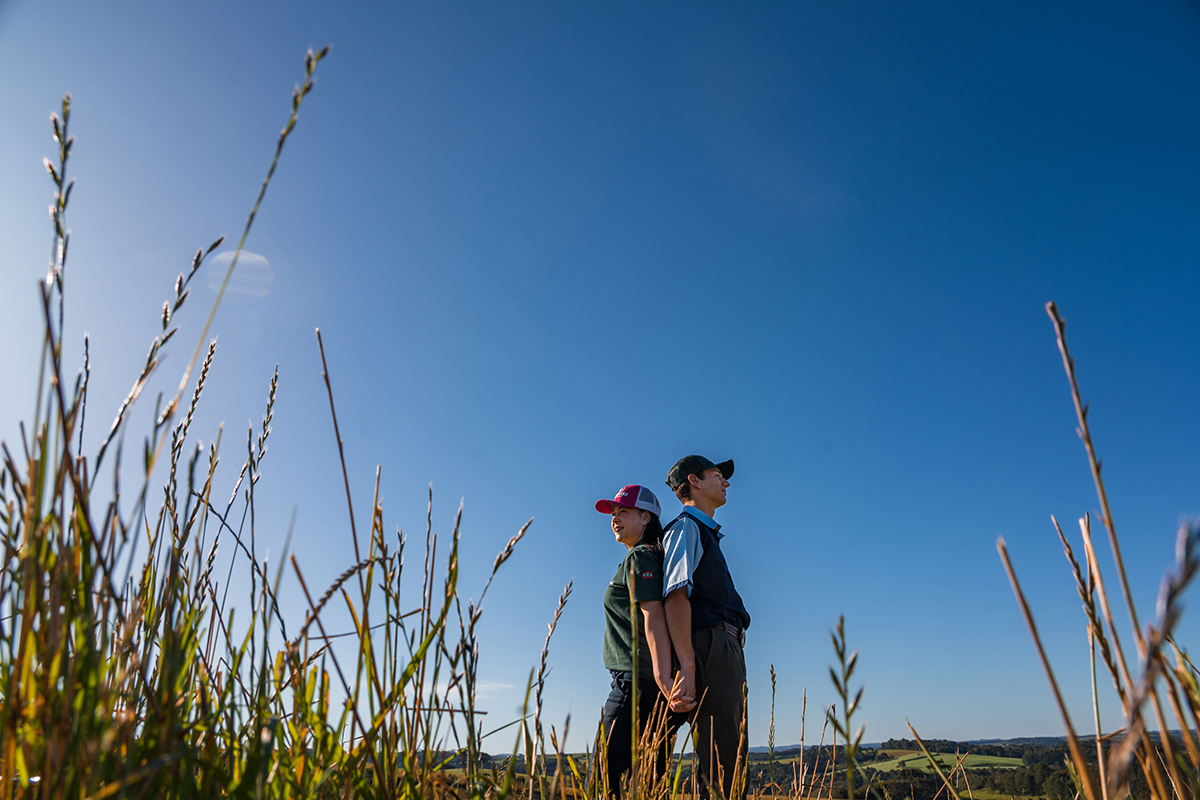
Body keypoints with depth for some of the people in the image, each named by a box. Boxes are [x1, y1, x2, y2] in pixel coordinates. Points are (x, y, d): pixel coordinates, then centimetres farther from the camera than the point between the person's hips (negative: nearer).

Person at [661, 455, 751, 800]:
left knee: (732, 758, 9)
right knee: (721, 761, -15)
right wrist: (687, 665, -25)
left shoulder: (707, 533, 28)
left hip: (727, 650, 10)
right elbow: (675, 595, -16)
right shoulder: (687, 526, -1)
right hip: (711, 644, -10)